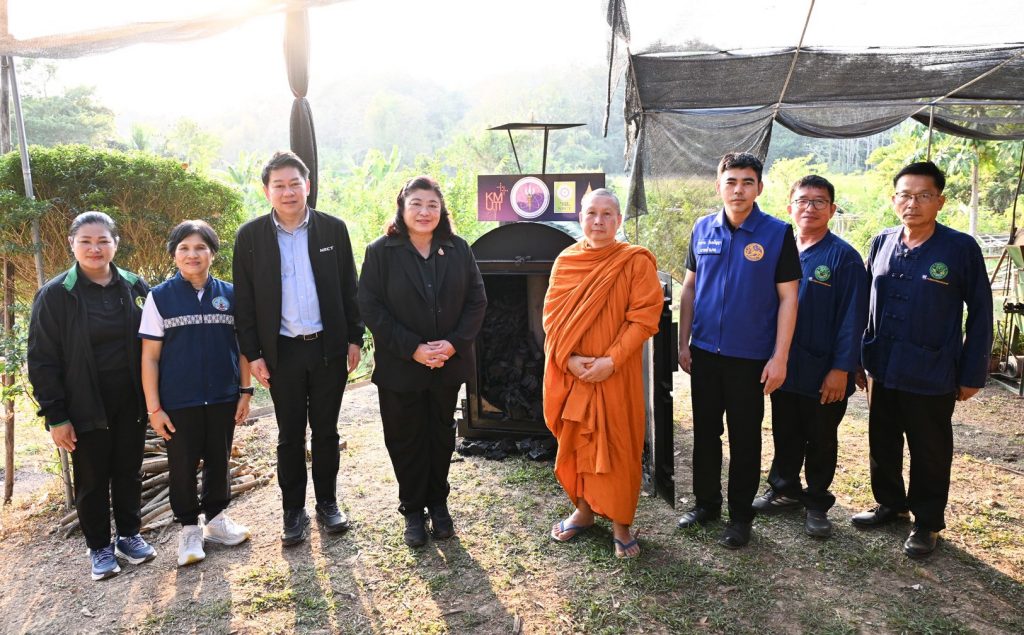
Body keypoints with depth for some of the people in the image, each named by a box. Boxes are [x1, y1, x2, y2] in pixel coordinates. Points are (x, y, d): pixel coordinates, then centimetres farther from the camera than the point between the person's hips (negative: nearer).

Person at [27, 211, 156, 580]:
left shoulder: (135, 287, 1)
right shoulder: (55, 295, -7)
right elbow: (42, 360, -6)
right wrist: (55, 416, -9)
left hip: (130, 403, 2)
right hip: (86, 408, -2)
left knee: (129, 472, 14)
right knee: (92, 480, 10)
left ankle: (129, 535, 33)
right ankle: (99, 547, 27)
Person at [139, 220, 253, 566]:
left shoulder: (230, 294, 0)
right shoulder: (160, 297, -5)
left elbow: (241, 346, 6)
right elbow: (150, 356, -4)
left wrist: (245, 390, 3)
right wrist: (154, 407, -7)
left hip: (223, 398, 2)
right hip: (178, 403, -2)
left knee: (218, 461, 14)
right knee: (183, 467, 10)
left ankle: (216, 519, 33)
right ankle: (189, 529, 27)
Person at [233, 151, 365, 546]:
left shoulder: (333, 229, 0)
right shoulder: (250, 236, -1)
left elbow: (349, 288, 5)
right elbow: (243, 300, 1)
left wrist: (354, 338, 2)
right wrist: (253, 353, -3)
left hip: (329, 348, 1)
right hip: (283, 352, 0)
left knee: (326, 431, 11)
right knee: (290, 436, 10)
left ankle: (327, 504, 26)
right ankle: (293, 511, 24)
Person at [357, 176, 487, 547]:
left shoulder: (458, 249, 0)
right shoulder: (381, 252, -7)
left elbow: (476, 300, 0)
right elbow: (371, 307, -11)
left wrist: (454, 343, -14)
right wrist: (412, 348, -18)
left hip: (449, 364, 2)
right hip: (399, 367, -2)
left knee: (441, 435, 15)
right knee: (405, 440, 9)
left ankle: (438, 503, 34)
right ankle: (412, 510, 27)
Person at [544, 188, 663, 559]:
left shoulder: (636, 261, -5)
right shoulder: (565, 261, 4)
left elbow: (644, 318, -10)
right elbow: (552, 316, 3)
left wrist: (610, 361, -18)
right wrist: (570, 359, -11)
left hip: (616, 373, -3)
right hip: (570, 371, 3)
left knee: (618, 446, 4)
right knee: (576, 441, 13)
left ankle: (621, 524, 19)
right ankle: (583, 510, 31)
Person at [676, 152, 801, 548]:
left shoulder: (778, 234, -8)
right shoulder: (703, 229, 2)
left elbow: (787, 297, -7)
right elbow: (689, 288, 8)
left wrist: (780, 357, -12)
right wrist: (683, 342, 4)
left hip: (750, 356, -3)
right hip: (704, 351, 3)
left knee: (744, 438, 8)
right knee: (705, 431, 14)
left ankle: (741, 515, 23)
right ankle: (706, 503, 30)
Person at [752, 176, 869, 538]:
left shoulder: (843, 256, -10)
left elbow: (852, 317, -12)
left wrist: (841, 369, -16)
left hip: (823, 372, -4)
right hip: (783, 367, 4)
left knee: (821, 441, 12)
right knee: (785, 435, 18)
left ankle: (816, 504, 27)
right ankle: (784, 491, 35)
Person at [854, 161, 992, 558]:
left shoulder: (961, 249, -10)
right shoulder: (881, 244, 2)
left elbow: (980, 314, -6)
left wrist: (972, 374, -6)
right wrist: (859, 358, 8)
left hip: (931, 376, -4)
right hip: (881, 370, 4)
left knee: (929, 453, 10)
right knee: (882, 444, 18)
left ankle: (927, 523, 27)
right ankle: (889, 503, 38)